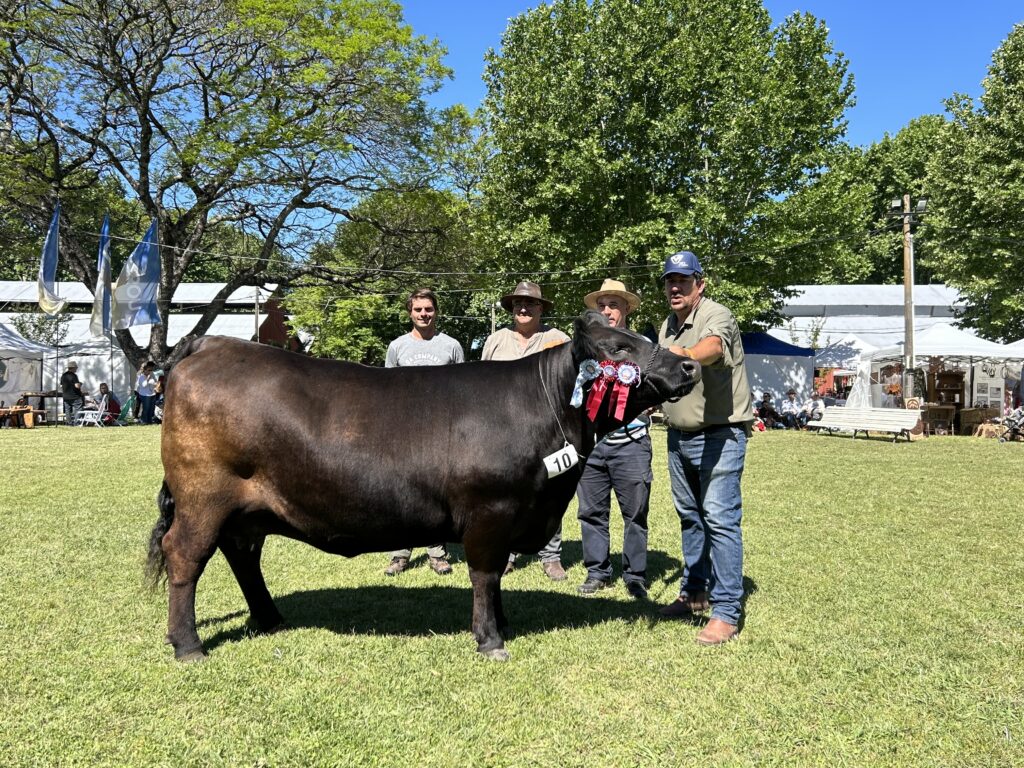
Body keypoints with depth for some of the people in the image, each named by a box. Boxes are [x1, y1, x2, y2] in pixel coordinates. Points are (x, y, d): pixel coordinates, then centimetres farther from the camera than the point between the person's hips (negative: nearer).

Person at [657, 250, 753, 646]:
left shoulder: (717, 316, -14)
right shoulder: (667, 326, 13)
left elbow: (713, 347, -38)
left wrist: (687, 354, -57)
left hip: (719, 434, -9)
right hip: (679, 435, 9)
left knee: (720, 518, -12)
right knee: (689, 515, 17)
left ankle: (726, 613, -5)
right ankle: (695, 592, 31)